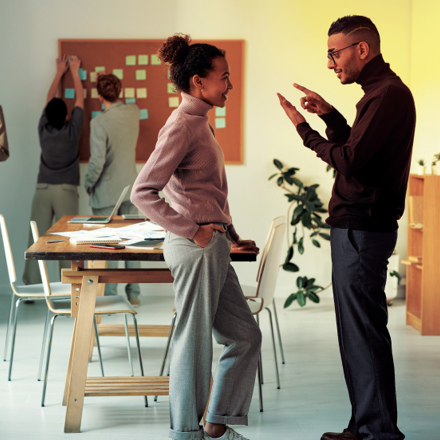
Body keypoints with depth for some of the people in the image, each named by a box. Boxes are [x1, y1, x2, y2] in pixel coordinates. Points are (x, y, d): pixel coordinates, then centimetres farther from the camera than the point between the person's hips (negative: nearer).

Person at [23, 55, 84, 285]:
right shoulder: (72, 130, -6)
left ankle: (31, 288, 0)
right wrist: (74, 72, 17)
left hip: (42, 188, 3)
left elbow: (49, 100, 15)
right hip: (66, 190, -2)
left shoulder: (43, 129, 1)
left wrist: (59, 72, 25)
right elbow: (80, 100, 6)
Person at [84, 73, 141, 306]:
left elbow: (97, 161, -21)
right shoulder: (133, 112, -2)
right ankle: (133, 294, 18)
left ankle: (109, 296, 9)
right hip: (130, 188, 5)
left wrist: (89, 183, -5)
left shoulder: (99, 122, -20)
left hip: (106, 193, -5)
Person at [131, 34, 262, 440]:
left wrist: (232, 237, 20)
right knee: (195, 341, 1)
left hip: (212, 246, 10)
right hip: (196, 250, -10)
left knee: (245, 336, 14)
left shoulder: (198, 123, 15)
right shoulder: (182, 126, -14)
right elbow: (143, 192, -20)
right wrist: (191, 231, -20)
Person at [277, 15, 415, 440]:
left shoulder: (388, 94, -16)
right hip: (359, 228, 11)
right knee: (357, 330, 15)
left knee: (364, 330, -6)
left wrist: (303, 128, -10)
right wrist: (330, 115, 15)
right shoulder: (382, 91, 17)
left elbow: (349, 160, -21)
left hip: (363, 231, -11)